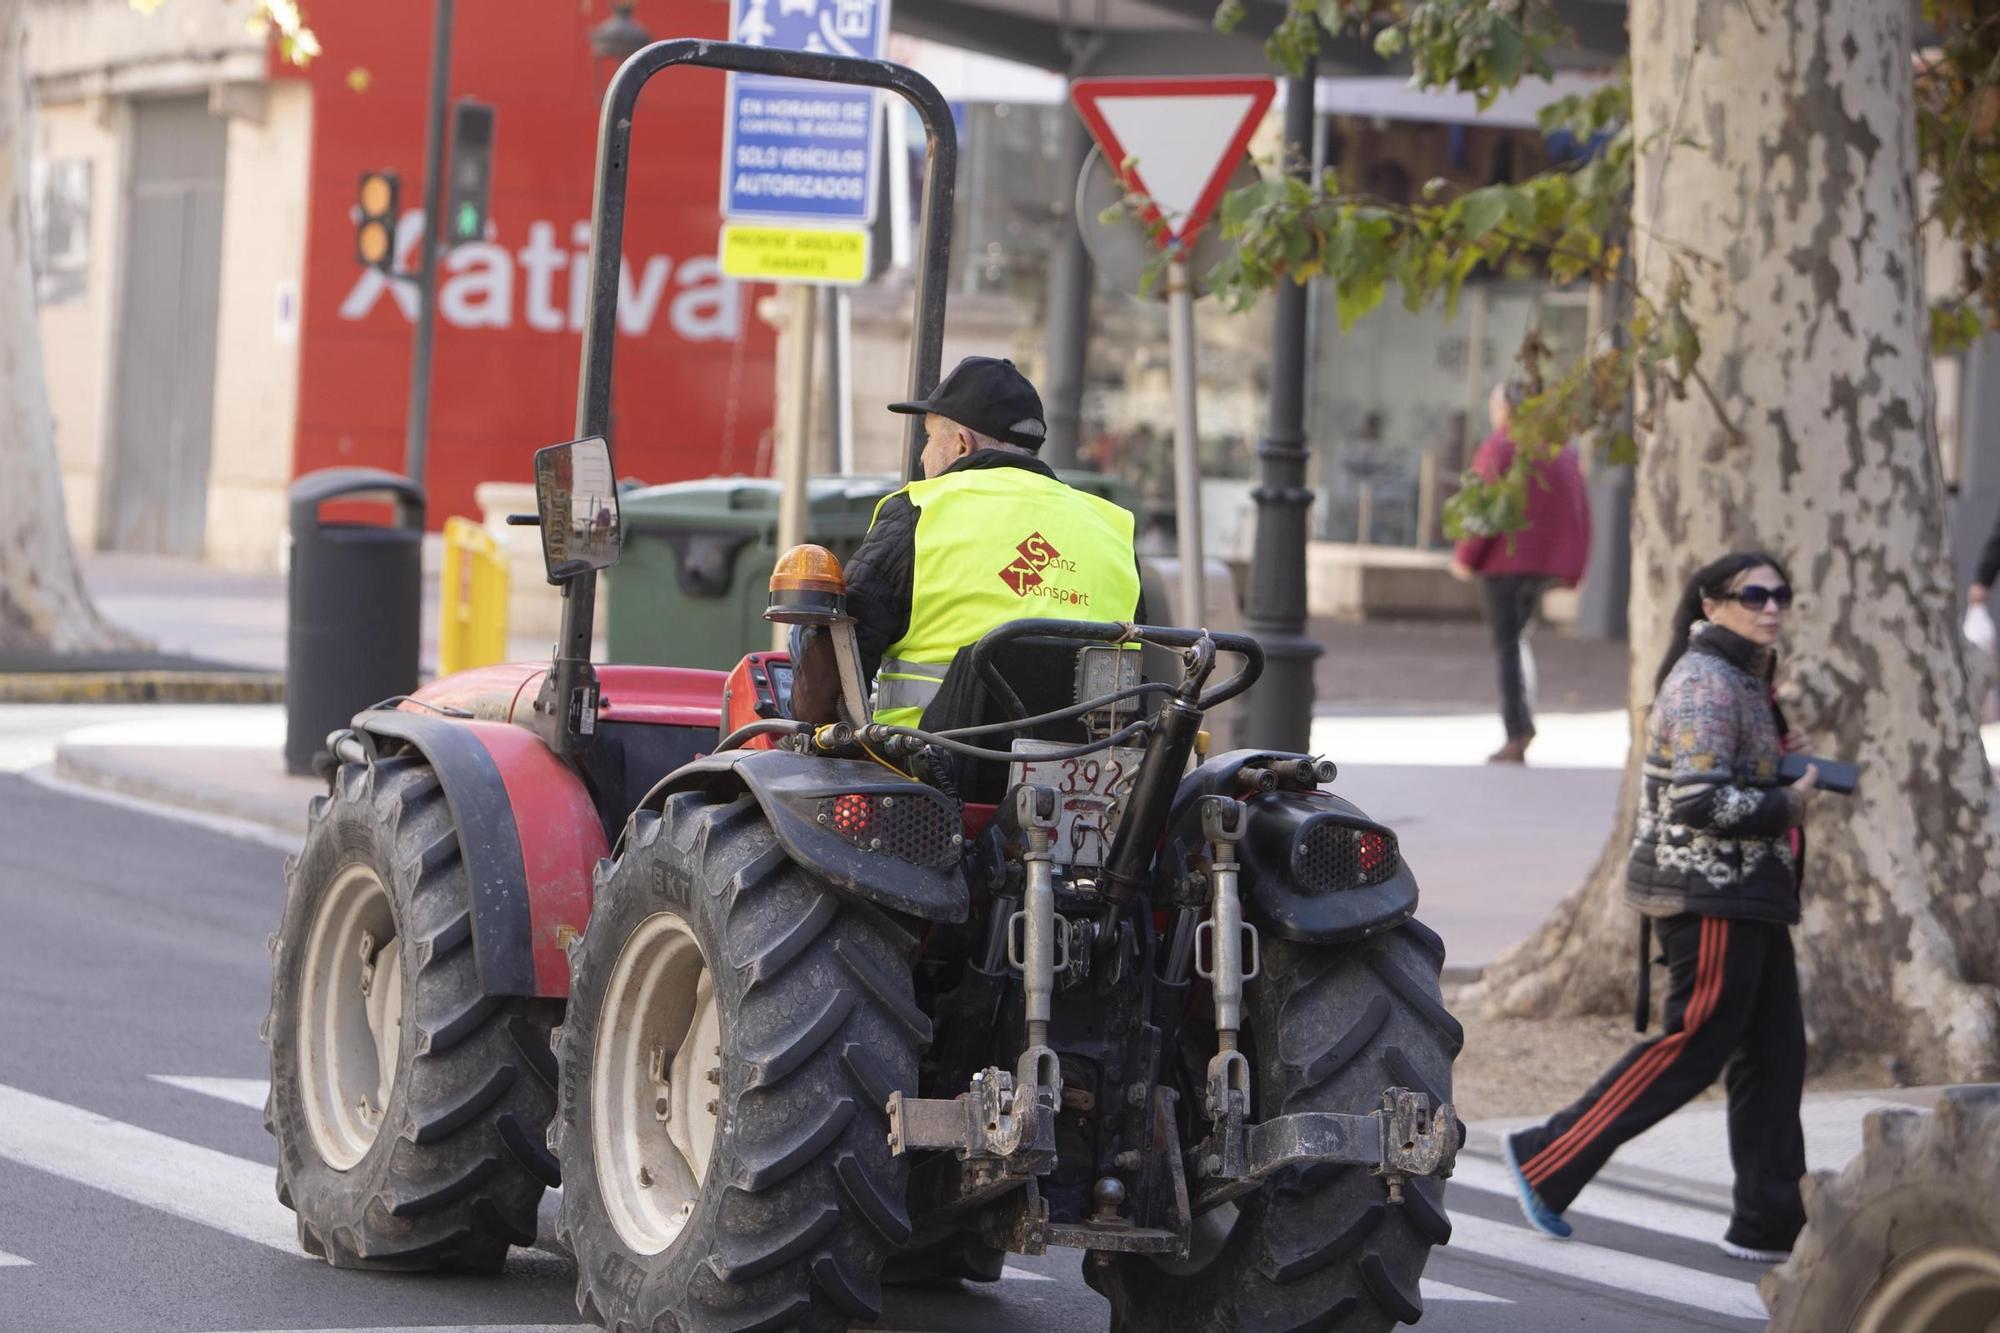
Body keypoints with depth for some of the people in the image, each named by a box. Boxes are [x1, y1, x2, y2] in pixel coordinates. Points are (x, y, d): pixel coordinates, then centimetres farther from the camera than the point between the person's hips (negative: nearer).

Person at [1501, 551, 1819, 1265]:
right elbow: (1699, 800, -23)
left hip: (1746, 893, 10)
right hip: (1710, 891, -10)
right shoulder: (1705, 683, -15)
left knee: (1774, 1052, 8)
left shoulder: (1741, 679, 17)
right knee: (1696, 1044, -7)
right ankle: (1547, 1159, 0)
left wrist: (1777, 757, 9)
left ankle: (1772, 1221, 10)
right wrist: (1788, 803, -13)